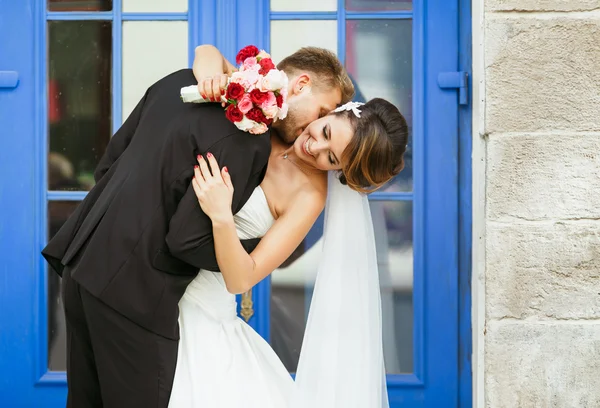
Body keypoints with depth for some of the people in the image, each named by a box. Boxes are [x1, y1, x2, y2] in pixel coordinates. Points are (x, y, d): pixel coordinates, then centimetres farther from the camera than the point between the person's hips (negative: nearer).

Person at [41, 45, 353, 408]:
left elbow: (108, 163, 14)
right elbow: (186, 239, -18)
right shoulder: (249, 139, -16)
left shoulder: (184, 82, 9)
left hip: (84, 264, 9)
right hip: (132, 290, -9)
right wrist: (262, 250, -3)